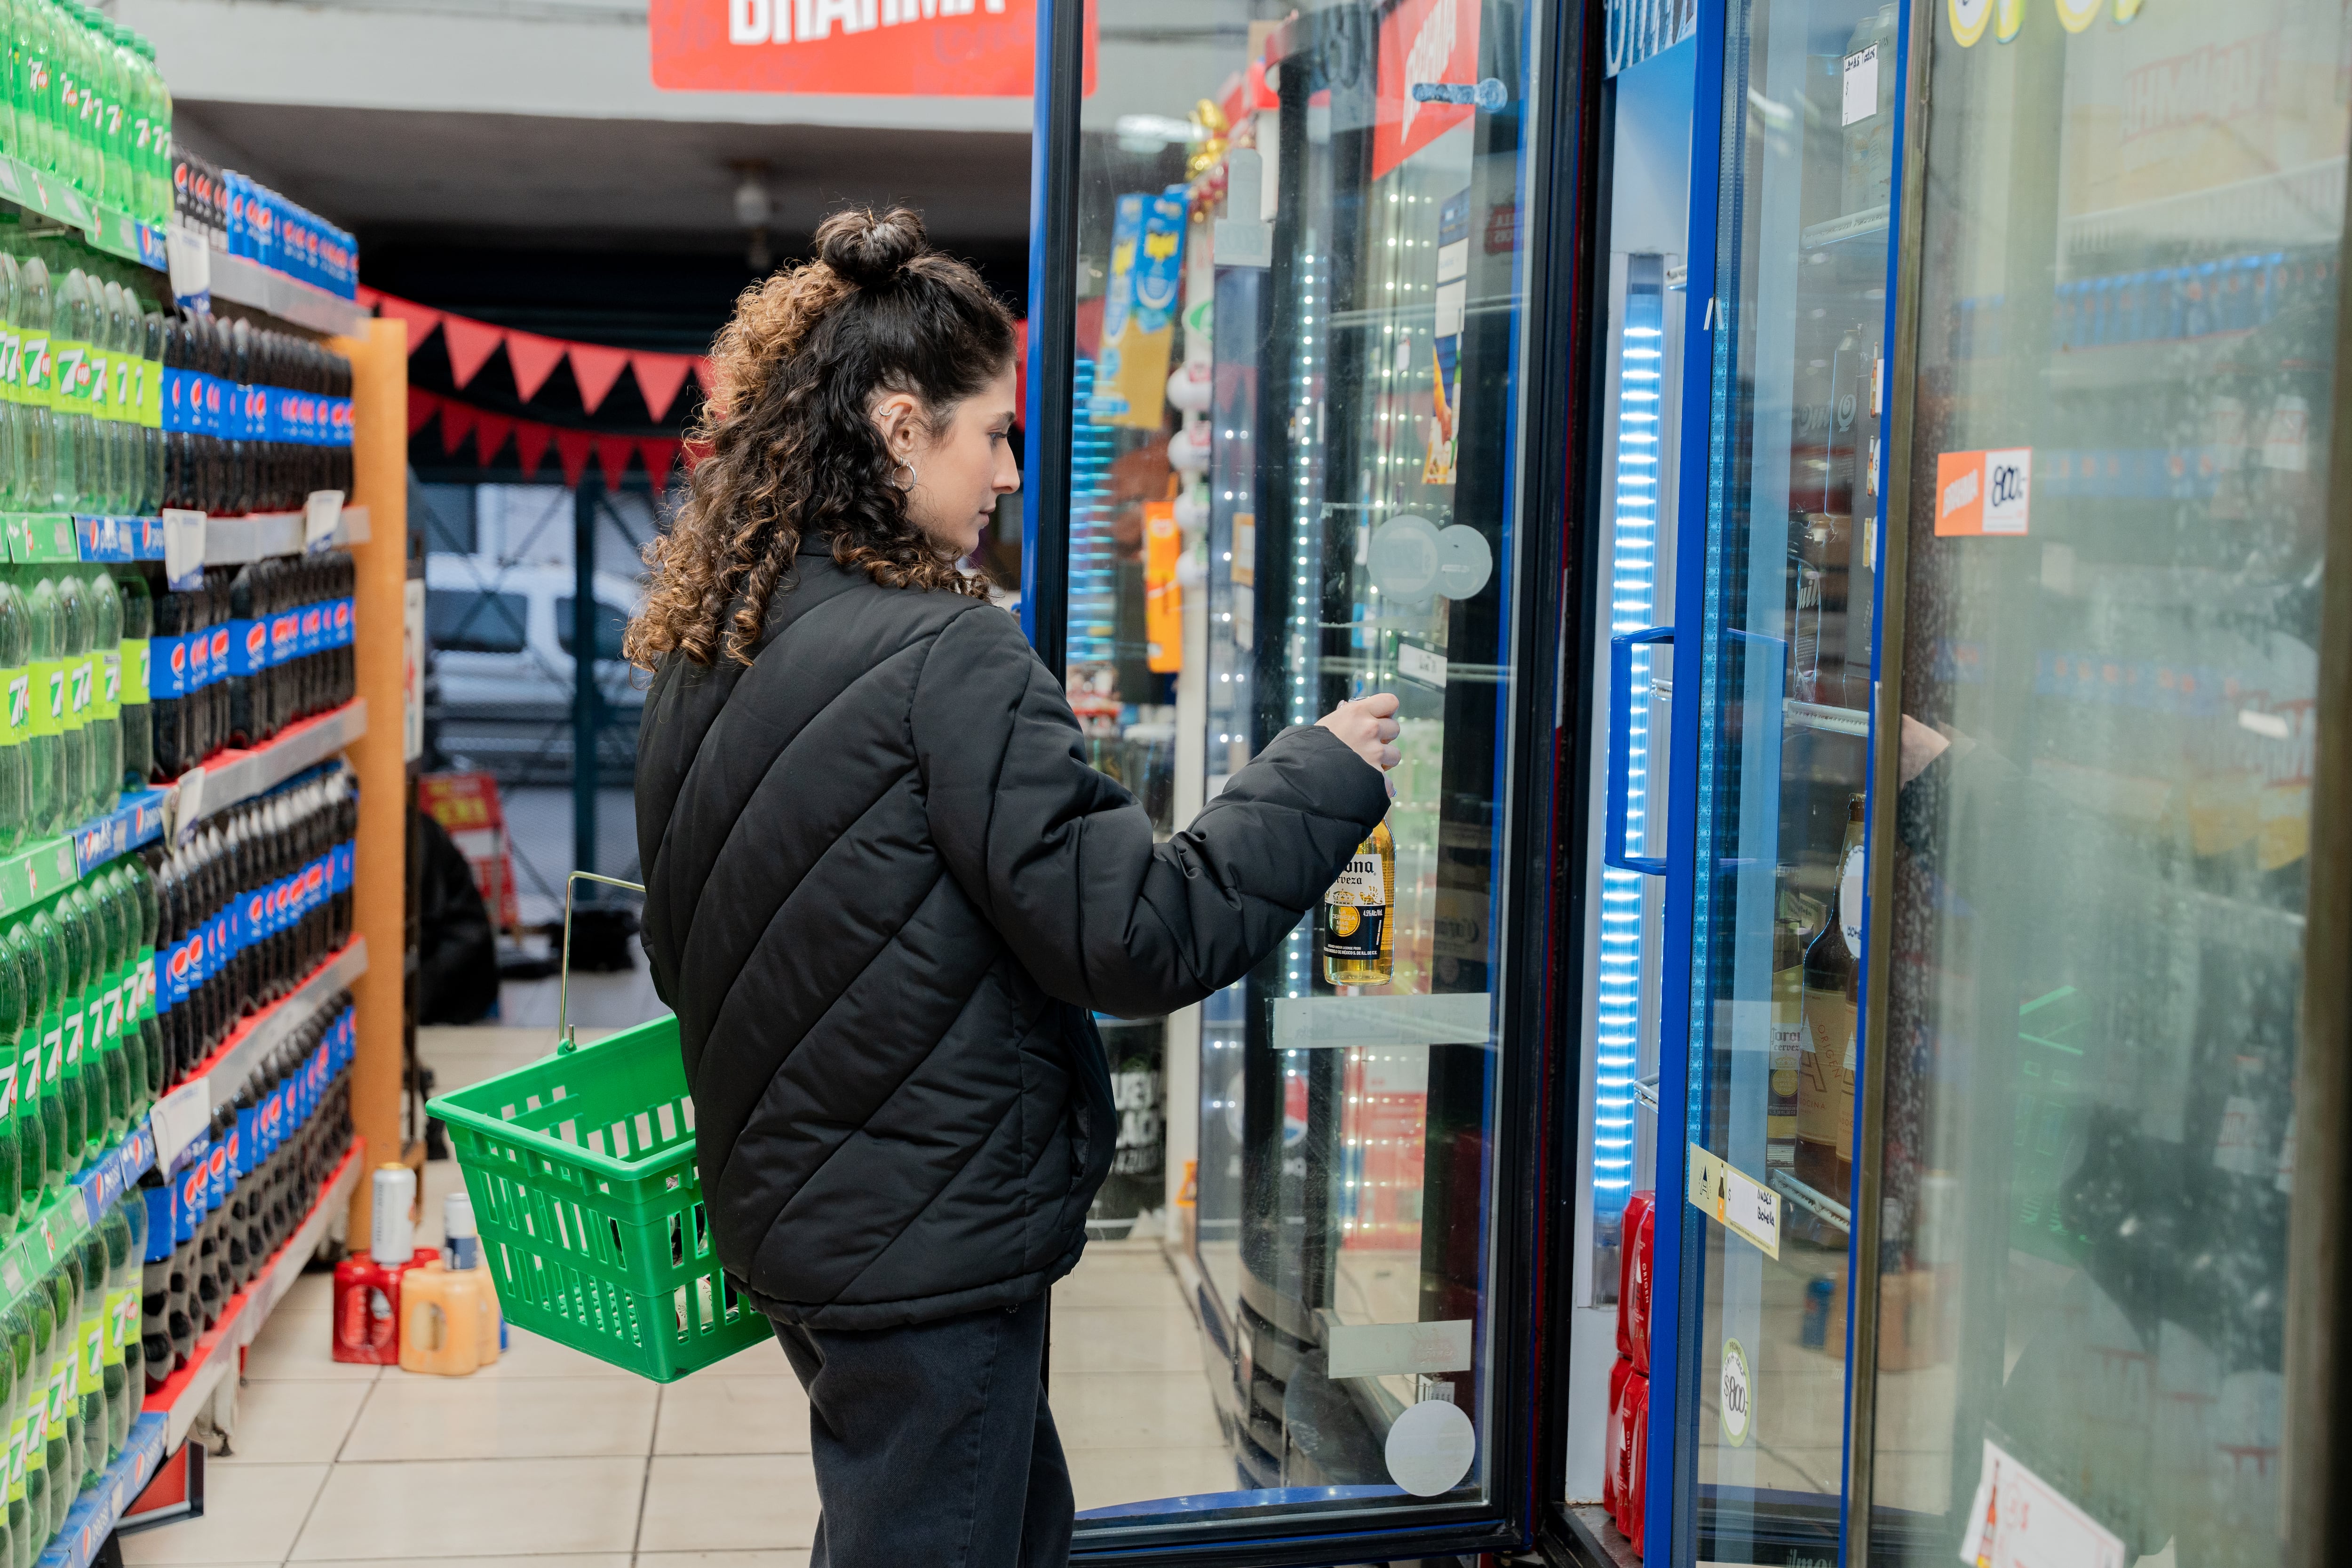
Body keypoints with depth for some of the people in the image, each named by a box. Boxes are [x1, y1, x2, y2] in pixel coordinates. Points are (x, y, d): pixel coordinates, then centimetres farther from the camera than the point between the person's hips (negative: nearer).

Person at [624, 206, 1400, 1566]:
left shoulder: (702, 657, 4)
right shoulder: (950, 660, -22)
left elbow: (683, 950, 14)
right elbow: (1131, 935, -21)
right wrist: (1325, 778, -10)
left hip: (789, 1212, 9)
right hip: (928, 1241, -8)